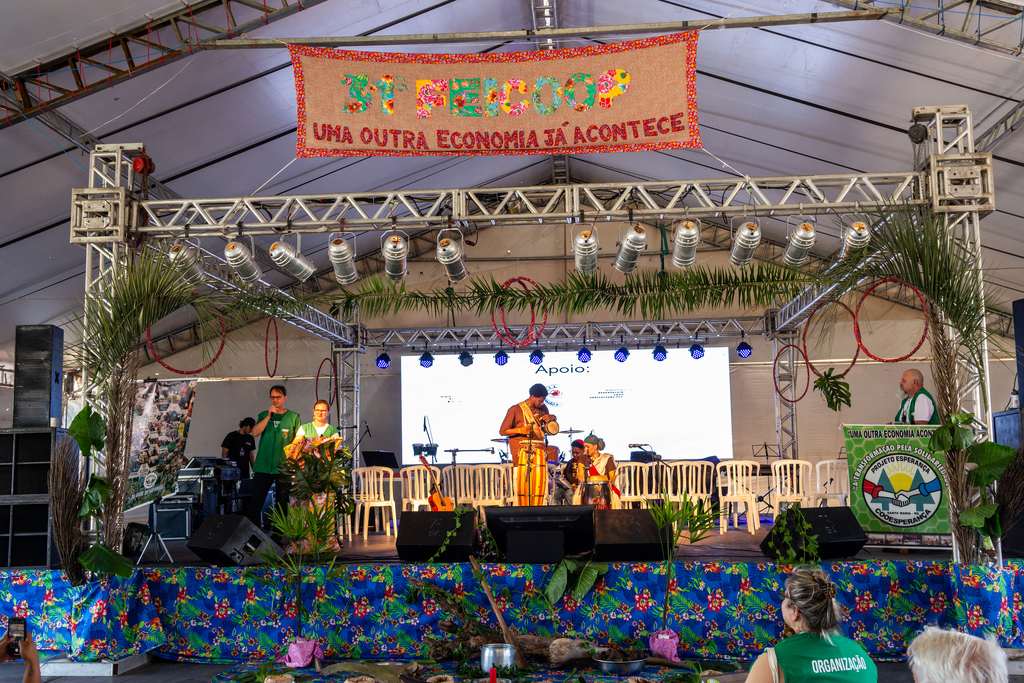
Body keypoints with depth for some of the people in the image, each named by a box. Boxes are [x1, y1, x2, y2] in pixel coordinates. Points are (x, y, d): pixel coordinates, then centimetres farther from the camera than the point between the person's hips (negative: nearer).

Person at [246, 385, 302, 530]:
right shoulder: (263, 415, 13)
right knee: (256, 502, 1)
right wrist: (269, 416, -9)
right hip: (263, 467, 1)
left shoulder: (293, 417, 6)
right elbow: (255, 432, -3)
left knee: (282, 504, 3)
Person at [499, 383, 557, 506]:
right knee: (523, 483, -8)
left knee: (539, 482, -2)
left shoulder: (543, 409, 13)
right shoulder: (515, 410, -1)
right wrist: (520, 430, -13)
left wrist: (551, 419, 3)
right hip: (522, 451, -4)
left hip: (539, 450, 4)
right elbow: (502, 431, 0)